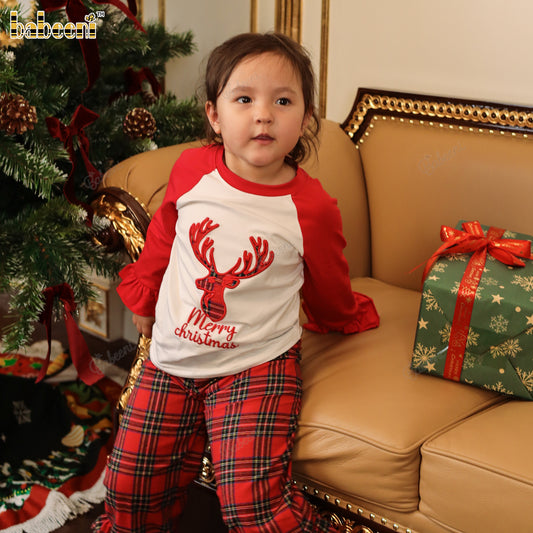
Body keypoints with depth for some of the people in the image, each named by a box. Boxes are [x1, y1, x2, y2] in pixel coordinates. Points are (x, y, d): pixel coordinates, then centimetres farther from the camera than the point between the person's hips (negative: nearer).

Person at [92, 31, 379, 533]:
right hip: (171, 359, 4)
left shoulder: (312, 209, -12)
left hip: (256, 365, -3)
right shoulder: (191, 168, -6)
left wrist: (346, 316, 28)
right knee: (130, 491, 9)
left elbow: (328, 292, 8)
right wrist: (143, 296, 26)